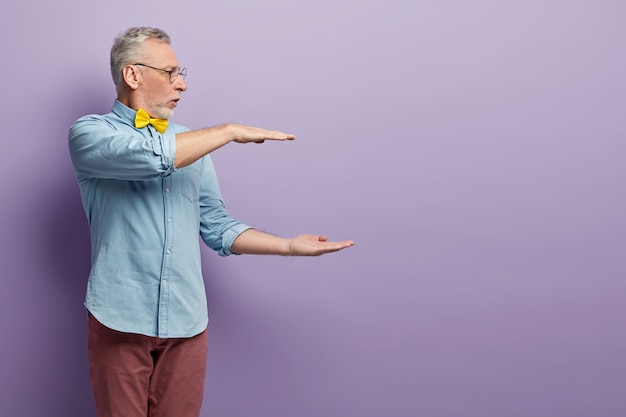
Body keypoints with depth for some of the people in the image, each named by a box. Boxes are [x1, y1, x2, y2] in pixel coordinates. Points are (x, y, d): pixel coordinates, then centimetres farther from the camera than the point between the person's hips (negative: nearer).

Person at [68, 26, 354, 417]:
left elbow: (216, 227, 12)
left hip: (187, 321, 4)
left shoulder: (191, 142, 12)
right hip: (121, 319, -4)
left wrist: (291, 246, 2)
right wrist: (231, 131, -14)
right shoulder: (89, 132, -4)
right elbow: (151, 155, -24)